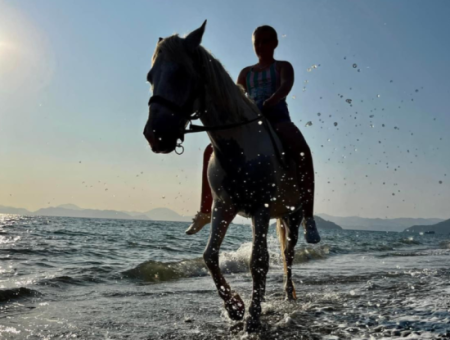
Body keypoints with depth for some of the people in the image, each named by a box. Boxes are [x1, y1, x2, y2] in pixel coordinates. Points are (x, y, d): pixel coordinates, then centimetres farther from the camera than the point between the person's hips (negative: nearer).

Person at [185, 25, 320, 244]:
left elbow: (286, 86, -12)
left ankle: (307, 216, -39)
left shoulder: (283, 67, 10)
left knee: (302, 151, -37)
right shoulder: (246, 73, 22)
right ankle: (206, 210, 0)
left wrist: (270, 101, -34)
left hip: (278, 121, -5)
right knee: (212, 150, -8)